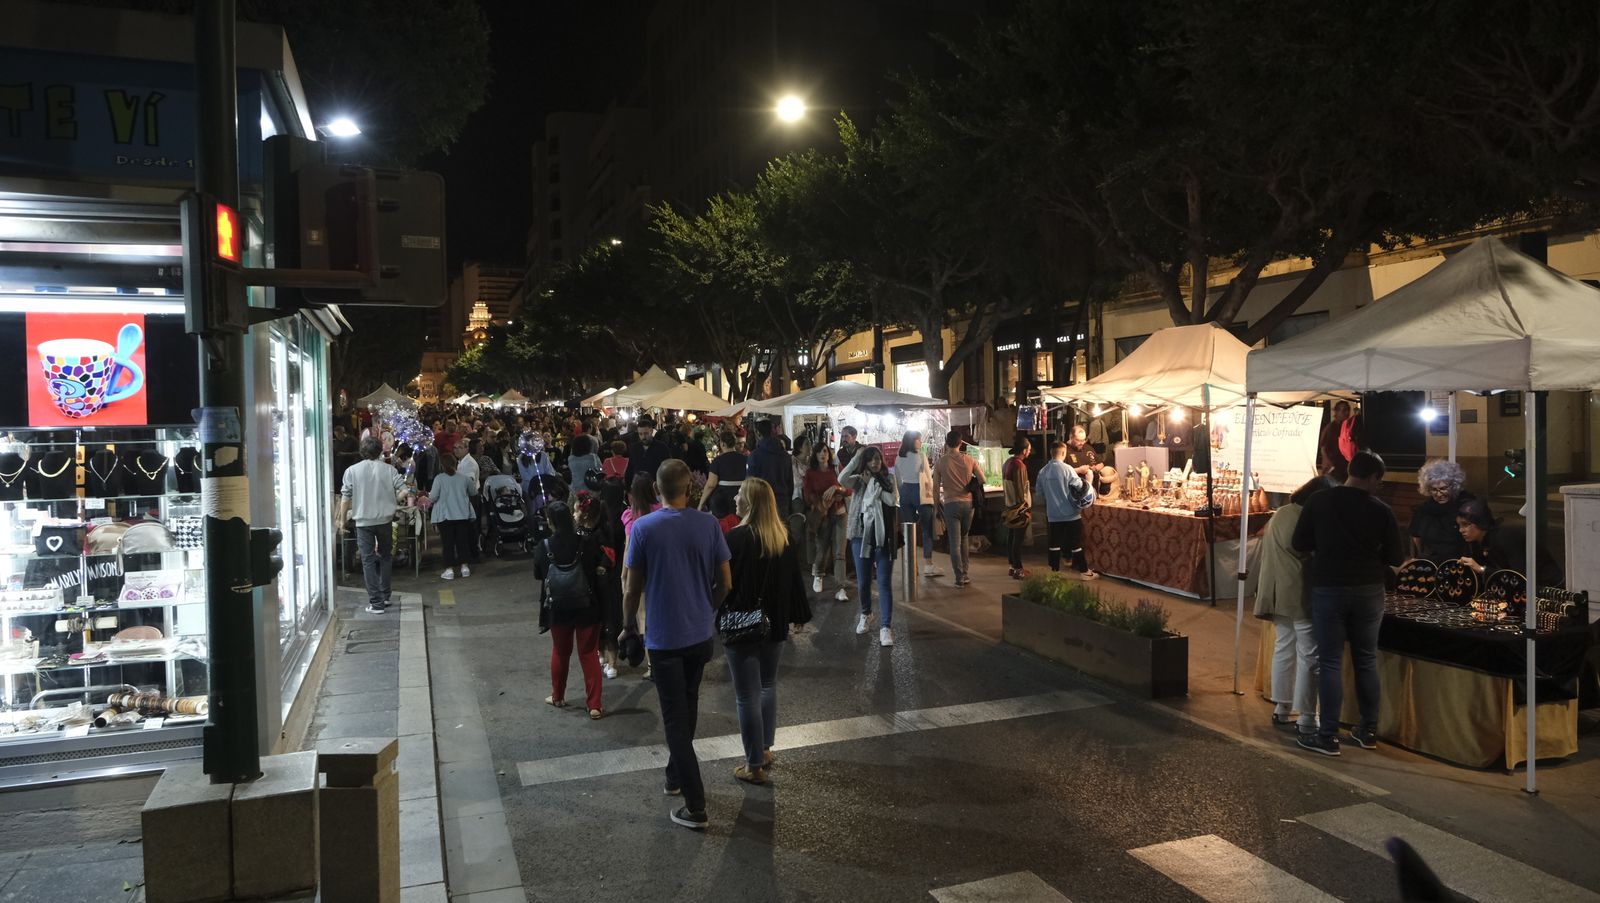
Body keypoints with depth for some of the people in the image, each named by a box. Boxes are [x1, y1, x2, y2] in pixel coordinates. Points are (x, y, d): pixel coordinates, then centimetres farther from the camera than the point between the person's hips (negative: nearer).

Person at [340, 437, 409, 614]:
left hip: (363, 521, -2)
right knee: (385, 556, 19)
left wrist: (342, 519, 8)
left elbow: (346, 498, -4)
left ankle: (376, 602, 0)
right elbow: (403, 490, -10)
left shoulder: (352, 471, -6)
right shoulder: (389, 469, -3)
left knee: (368, 560, 3)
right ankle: (385, 596, 24)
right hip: (385, 519, 2)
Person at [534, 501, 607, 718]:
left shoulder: (543, 548, -12)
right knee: (589, 654, 8)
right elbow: (602, 569, -4)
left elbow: (538, 576, 2)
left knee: (560, 652, 21)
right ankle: (594, 706, 7)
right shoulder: (589, 542, -15)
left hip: (558, 609, 1)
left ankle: (558, 697, 37)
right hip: (588, 608, -1)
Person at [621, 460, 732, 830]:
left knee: (675, 717, 4)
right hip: (700, 632, 3)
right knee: (688, 706, 23)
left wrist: (629, 625, 7)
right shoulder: (709, 525, -8)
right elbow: (725, 582, -2)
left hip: (664, 636, -3)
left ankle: (695, 806, 4)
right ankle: (676, 775, 39)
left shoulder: (643, 528, -14)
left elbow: (632, 586, -9)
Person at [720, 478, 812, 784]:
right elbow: (794, 580, 9)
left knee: (747, 696, 2)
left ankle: (754, 765, 9)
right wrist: (800, 616, 19)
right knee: (768, 687, 22)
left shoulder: (737, 538, -19)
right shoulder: (784, 538, 2)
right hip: (774, 624, 7)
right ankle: (765, 750, 33)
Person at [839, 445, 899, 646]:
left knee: (885, 582, -4)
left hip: (883, 537, -1)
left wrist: (874, 483, -11)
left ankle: (886, 627, -5)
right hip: (861, 536, 1)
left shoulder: (888, 480, 4)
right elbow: (842, 479, -17)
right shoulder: (859, 481, 4)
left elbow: (893, 500, -13)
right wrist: (856, 459, -15)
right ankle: (866, 614, 38)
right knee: (863, 581, 13)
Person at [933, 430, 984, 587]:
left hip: (950, 504, -3)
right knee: (963, 539, 18)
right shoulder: (968, 460, 0)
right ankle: (965, 574, 19)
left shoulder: (941, 462, -5)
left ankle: (960, 577, -2)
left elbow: (936, 487, -2)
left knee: (955, 543, 0)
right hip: (968, 503, 3)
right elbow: (982, 479, 4)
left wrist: (937, 504, 10)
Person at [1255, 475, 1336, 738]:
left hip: (1279, 594, 9)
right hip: (1302, 596, -8)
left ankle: (1282, 710, 22)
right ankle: (1306, 720, 2)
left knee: (1283, 650, 15)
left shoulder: (1280, 514, 9)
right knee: (1308, 657, -1)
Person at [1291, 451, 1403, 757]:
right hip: (1369, 591, 1)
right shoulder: (1381, 510, -6)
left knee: (1330, 663, 2)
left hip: (1328, 589, -1)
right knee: (1367, 661, 14)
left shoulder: (1318, 501, -8)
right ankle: (1368, 731, 23)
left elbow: (1299, 544, -3)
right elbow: (1396, 558, 0)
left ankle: (1328, 737, 4)